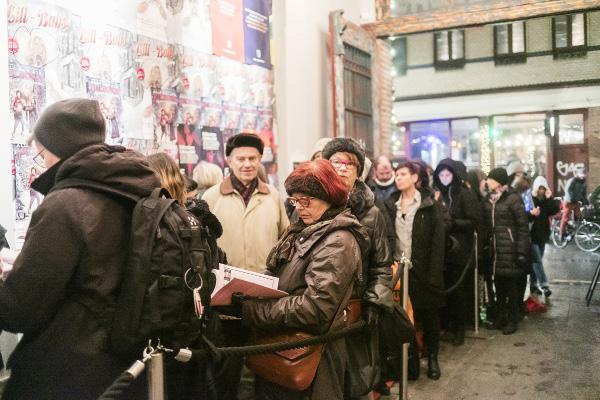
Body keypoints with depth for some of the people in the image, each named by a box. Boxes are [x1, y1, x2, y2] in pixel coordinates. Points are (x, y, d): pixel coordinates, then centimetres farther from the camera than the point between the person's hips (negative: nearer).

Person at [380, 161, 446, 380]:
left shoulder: (430, 205, -4)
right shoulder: (390, 205, 8)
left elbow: (438, 240, -8)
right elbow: (388, 237, 7)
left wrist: (434, 274, -15)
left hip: (422, 269, -3)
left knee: (428, 314, 8)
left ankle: (432, 358, 23)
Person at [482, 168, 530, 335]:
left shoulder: (513, 198, -10)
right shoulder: (489, 199, 9)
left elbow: (523, 227, -11)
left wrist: (522, 252, -14)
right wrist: (485, 245, 7)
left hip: (510, 250, -5)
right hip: (494, 250, 6)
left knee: (511, 285, 4)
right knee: (498, 285, 13)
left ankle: (512, 320, 17)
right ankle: (500, 317, 25)